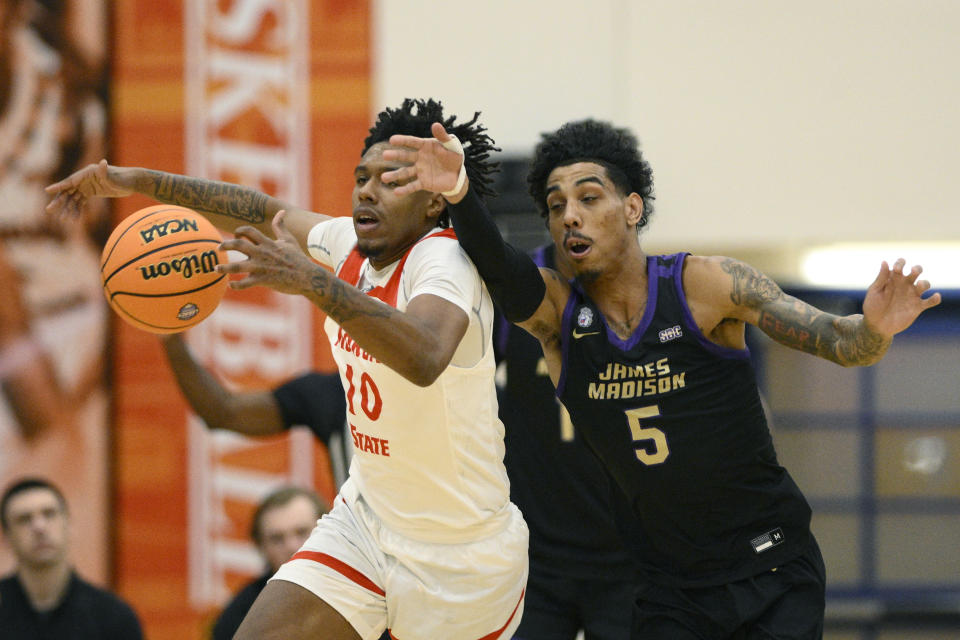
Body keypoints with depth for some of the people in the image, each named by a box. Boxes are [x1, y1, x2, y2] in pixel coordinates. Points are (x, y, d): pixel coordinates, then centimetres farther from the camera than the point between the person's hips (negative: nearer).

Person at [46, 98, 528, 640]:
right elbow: (265, 212, 19)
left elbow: (424, 359, -44)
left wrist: (311, 281, -53)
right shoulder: (351, 245, 0)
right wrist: (136, 182, 15)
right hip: (366, 519, 6)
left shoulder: (445, 261, -22)